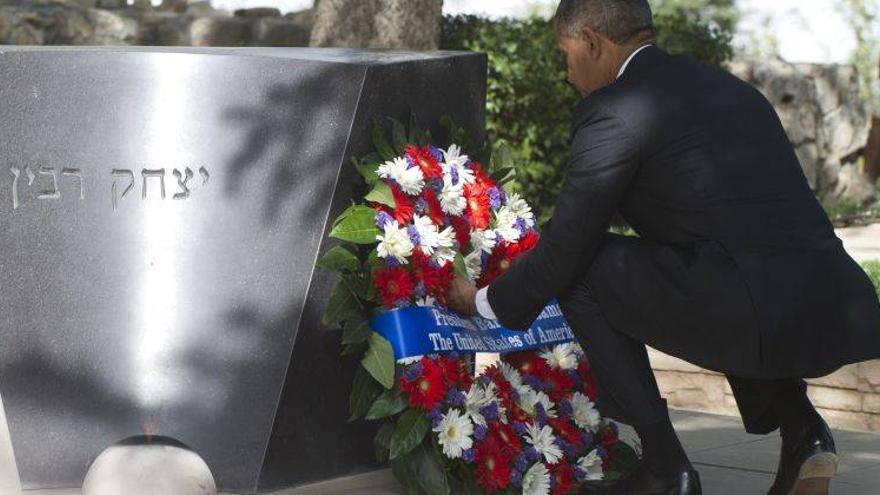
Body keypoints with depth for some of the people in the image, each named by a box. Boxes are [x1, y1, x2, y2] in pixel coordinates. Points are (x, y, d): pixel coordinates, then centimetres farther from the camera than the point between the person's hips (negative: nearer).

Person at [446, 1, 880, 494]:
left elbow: (564, 249, 3)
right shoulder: (729, 87, 24)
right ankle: (799, 426, 18)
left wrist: (484, 302, 23)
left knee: (584, 271, 10)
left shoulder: (611, 110, 0)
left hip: (756, 320, -8)